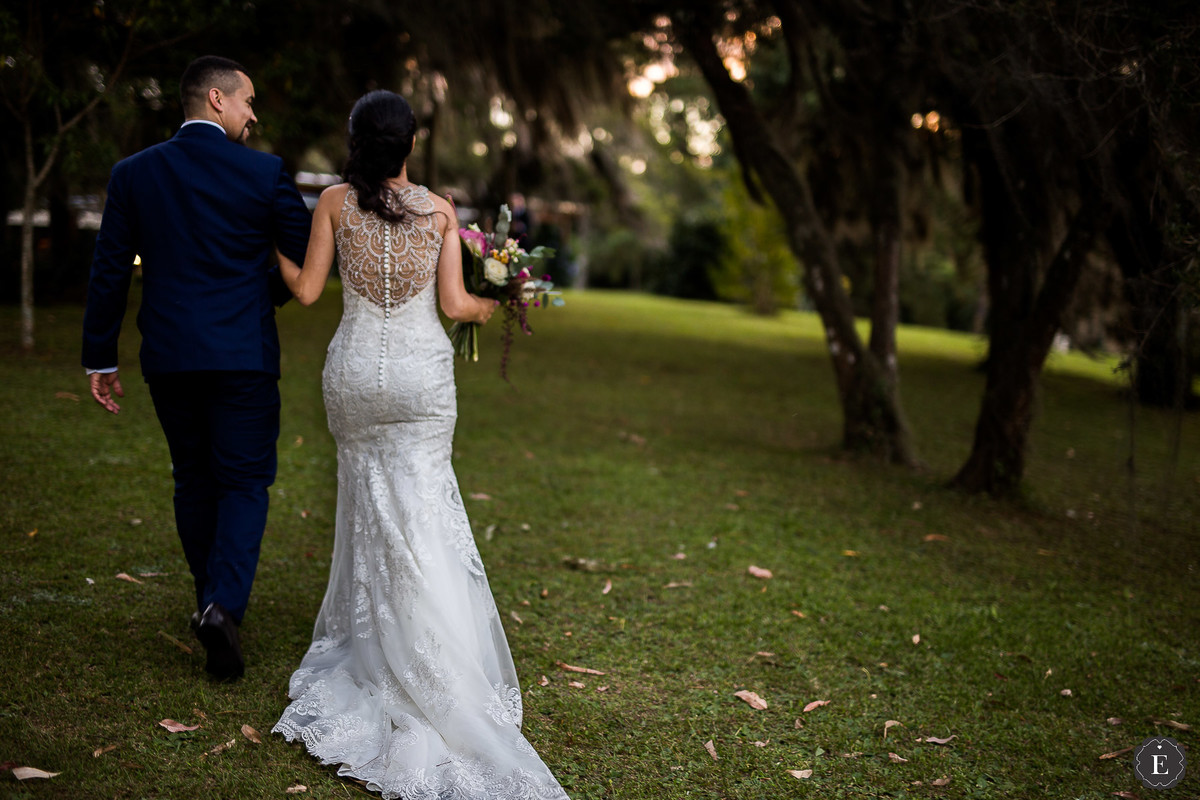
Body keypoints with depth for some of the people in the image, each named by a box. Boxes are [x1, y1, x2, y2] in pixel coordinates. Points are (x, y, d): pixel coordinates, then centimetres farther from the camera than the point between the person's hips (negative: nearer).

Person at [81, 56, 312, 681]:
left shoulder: (132, 173, 3)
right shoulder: (264, 173, -6)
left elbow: (109, 272, 3)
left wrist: (100, 359, 10)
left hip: (167, 357, 3)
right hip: (244, 355, -3)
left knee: (193, 482, 17)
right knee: (244, 482, 5)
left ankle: (213, 603, 28)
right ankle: (224, 604, -13)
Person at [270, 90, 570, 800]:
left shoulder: (335, 202, -3)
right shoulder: (440, 209, -3)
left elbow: (307, 290, 0)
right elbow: (455, 304, -6)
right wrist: (494, 307, 15)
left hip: (355, 369, 1)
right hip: (422, 373, -1)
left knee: (368, 501, 15)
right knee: (420, 506, 5)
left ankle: (366, 642, 23)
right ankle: (433, 657, 4)